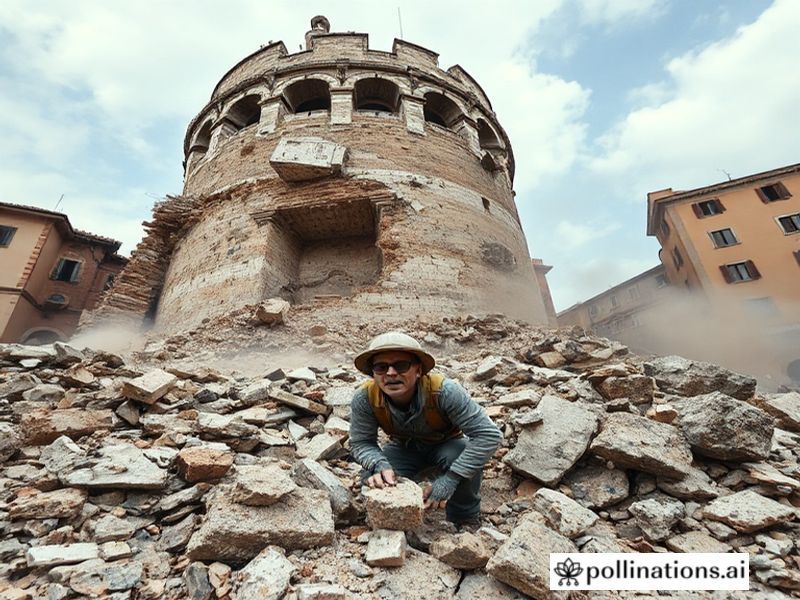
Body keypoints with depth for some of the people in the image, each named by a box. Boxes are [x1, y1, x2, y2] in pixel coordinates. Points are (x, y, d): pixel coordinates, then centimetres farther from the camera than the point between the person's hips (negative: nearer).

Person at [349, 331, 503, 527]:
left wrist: (451, 478, -38)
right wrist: (380, 465, -38)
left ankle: (465, 523, -1)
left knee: (466, 457, -33)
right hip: (403, 447, 2)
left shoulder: (443, 391, -38)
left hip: (447, 443, -2)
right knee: (371, 479, -22)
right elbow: (361, 443, -16)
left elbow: (489, 434, -35)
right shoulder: (364, 398, -30)